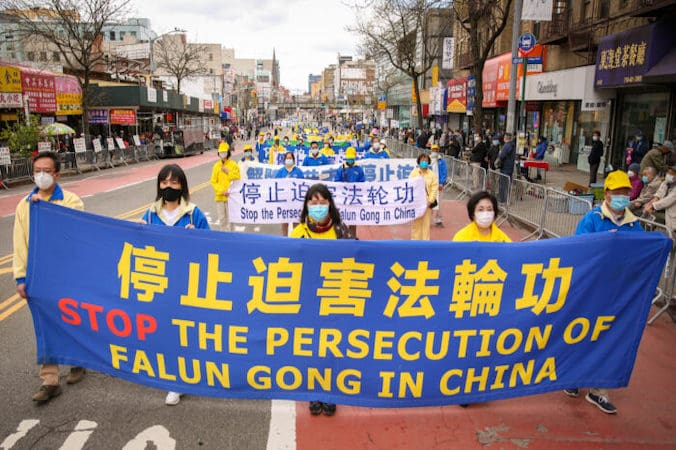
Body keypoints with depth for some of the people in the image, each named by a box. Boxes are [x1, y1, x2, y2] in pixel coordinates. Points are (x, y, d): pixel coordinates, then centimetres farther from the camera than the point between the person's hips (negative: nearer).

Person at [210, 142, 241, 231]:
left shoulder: (233, 165, -1)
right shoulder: (216, 166, 5)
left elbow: (237, 178, -5)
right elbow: (213, 182, 3)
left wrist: (228, 172, -13)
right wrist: (222, 191, -9)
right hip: (219, 196, 3)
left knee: (230, 218, -2)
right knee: (221, 218, 10)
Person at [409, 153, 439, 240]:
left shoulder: (432, 174, 3)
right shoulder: (414, 172, 5)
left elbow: (434, 189, -2)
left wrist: (430, 201, -10)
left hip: (427, 203, 0)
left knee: (426, 223, 1)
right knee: (416, 223, 5)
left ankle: (425, 240, 8)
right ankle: (415, 239, 14)